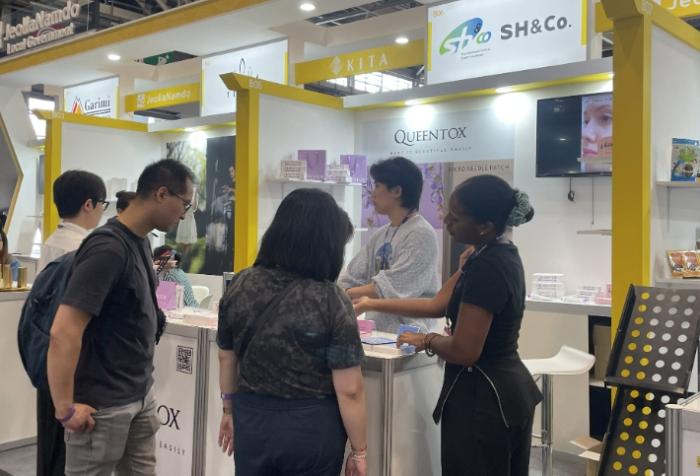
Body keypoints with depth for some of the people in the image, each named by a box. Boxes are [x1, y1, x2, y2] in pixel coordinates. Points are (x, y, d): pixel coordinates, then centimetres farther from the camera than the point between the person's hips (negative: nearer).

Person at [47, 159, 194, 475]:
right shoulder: (109, 248, -22)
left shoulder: (139, 240, 6)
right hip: (103, 404, -8)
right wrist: (66, 409, -18)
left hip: (141, 395, 8)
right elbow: (63, 334, -25)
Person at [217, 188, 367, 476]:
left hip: (251, 420, 4)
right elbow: (348, 390, -16)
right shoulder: (330, 300, -19)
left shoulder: (240, 285, -5)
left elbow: (226, 358, 7)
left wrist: (229, 410, 21)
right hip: (312, 428, -3)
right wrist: (359, 450, -4)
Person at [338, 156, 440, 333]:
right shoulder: (380, 235, 13)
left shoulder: (421, 234, -10)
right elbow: (352, 278, 9)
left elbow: (391, 287, -16)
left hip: (410, 334, -7)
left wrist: (344, 294, -12)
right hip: (378, 332, 7)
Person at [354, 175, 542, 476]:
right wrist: (373, 305, 9)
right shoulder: (500, 255, 5)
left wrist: (427, 341, -5)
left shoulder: (486, 268, -25)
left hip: (483, 398, -9)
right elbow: (439, 304, 9)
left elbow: (463, 351, -25)